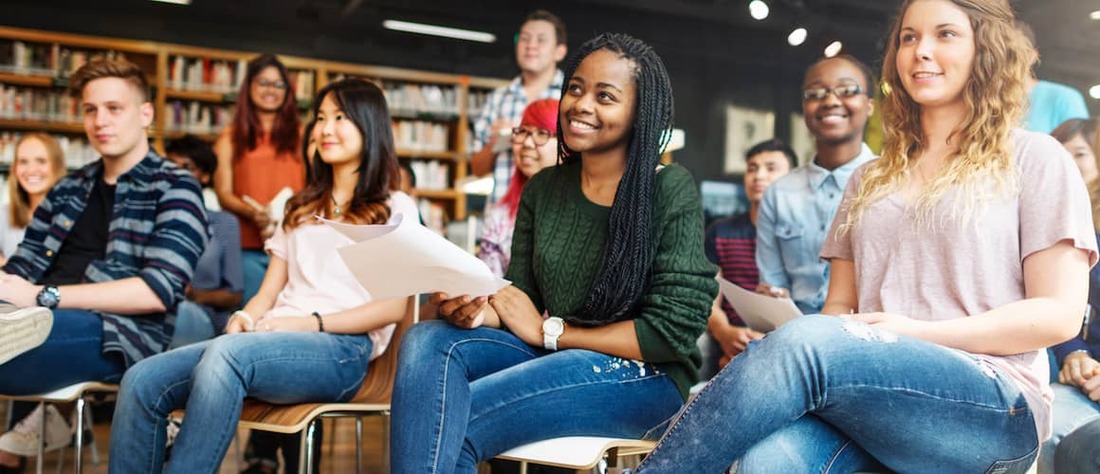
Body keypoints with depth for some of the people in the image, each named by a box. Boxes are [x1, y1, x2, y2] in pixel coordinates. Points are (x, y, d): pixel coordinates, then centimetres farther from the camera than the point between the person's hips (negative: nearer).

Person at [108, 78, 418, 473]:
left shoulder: (394, 208, 10)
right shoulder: (301, 207, 27)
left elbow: (393, 307, -2)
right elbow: (268, 292, 20)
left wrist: (312, 322, -13)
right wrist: (245, 318, -3)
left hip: (340, 349, -5)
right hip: (274, 340, 6)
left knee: (228, 354, -36)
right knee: (143, 381, -20)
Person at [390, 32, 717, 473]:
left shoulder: (670, 190, -9)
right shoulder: (542, 189, 7)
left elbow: (673, 331, -13)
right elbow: (521, 297, 8)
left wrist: (549, 331, -10)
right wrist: (478, 309, -17)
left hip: (643, 376, -5)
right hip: (553, 355, 6)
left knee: (451, 424, -25)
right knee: (428, 342, -23)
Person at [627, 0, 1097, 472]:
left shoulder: (1033, 159, 8)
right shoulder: (872, 178, 23)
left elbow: (1059, 313, -1)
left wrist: (917, 333, -11)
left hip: (996, 408, -3)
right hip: (871, 391, 3)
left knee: (805, 342, -33)